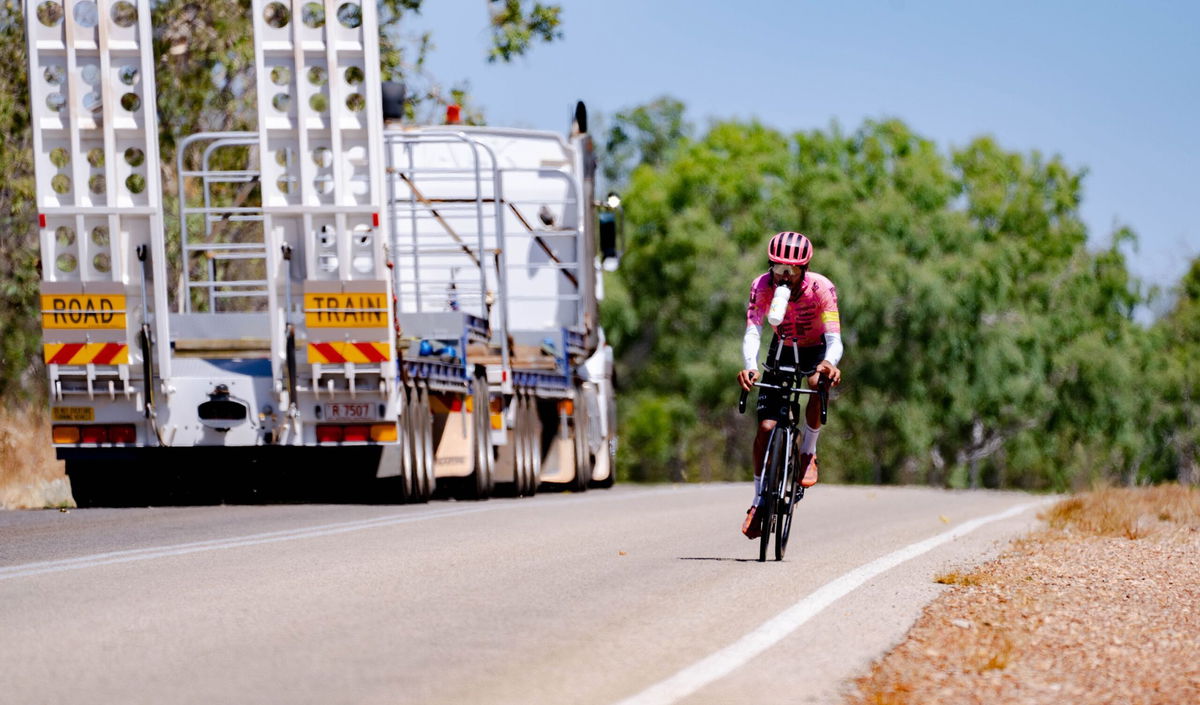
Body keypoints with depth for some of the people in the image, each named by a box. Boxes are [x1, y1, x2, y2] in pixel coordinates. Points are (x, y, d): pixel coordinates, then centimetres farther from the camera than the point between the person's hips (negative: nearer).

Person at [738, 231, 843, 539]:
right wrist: (750, 366, -54)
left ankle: (808, 452, -12)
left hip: (816, 350, -2)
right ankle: (759, 501, 4)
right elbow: (752, 333, -33)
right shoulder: (762, 286, -25)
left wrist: (829, 363, -58)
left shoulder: (821, 288, -29)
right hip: (782, 350, 2)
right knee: (766, 425, -10)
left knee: (820, 384, -36)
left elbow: (834, 338, -35)